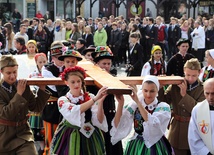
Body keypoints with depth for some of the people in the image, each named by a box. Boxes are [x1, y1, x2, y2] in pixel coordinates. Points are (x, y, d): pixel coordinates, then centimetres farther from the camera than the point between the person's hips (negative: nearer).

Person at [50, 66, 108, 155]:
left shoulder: (91, 97, -3)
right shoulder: (62, 100, -5)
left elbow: (99, 121, -10)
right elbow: (74, 112, -25)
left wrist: (100, 101, -24)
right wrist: (95, 99, -31)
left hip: (91, 138, 1)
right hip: (71, 139, -1)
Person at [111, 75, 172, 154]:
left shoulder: (163, 107, -8)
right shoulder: (134, 105, -2)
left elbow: (153, 123, -26)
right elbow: (118, 125, -10)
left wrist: (138, 102, -27)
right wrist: (121, 103, -21)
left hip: (155, 147, -2)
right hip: (136, 146, 2)